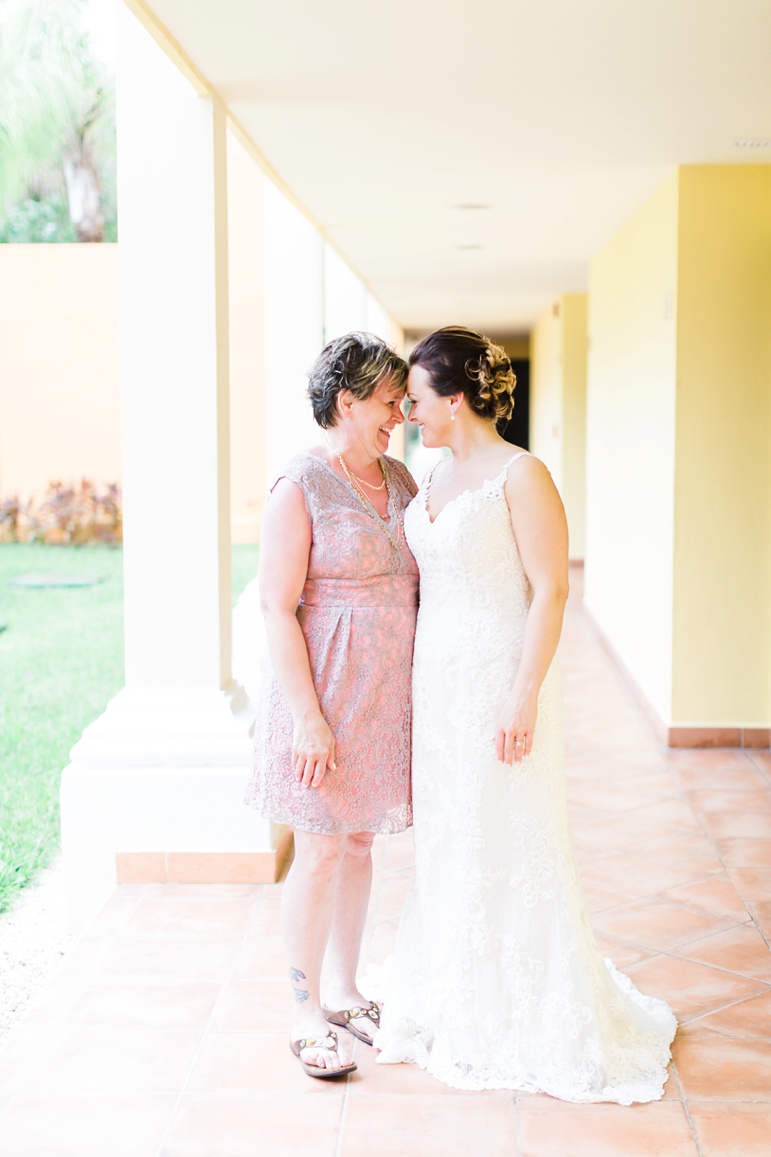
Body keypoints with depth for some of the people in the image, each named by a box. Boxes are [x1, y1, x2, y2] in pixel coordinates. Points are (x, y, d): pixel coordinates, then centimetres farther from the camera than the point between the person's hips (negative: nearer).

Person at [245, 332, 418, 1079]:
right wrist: (307, 717, -20)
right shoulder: (299, 488, -13)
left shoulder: (399, 480, 9)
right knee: (321, 854, 0)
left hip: (387, 687, 7)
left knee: (360, 843, 15)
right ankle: (306, 1013, 15)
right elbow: (278, 609, -16)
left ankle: (345, 993, 28)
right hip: (324, 687, -7)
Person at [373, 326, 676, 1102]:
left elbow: (551, 590, -17)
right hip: (437, 682, 8)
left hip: (499, 682, -8)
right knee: (447, 847, 14)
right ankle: (460, 1006, 28)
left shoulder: (521, 476, -14)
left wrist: (524, 697, -21)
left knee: (508, 848, 1)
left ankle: (533, 1019, 16)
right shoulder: (434, 478, 10)